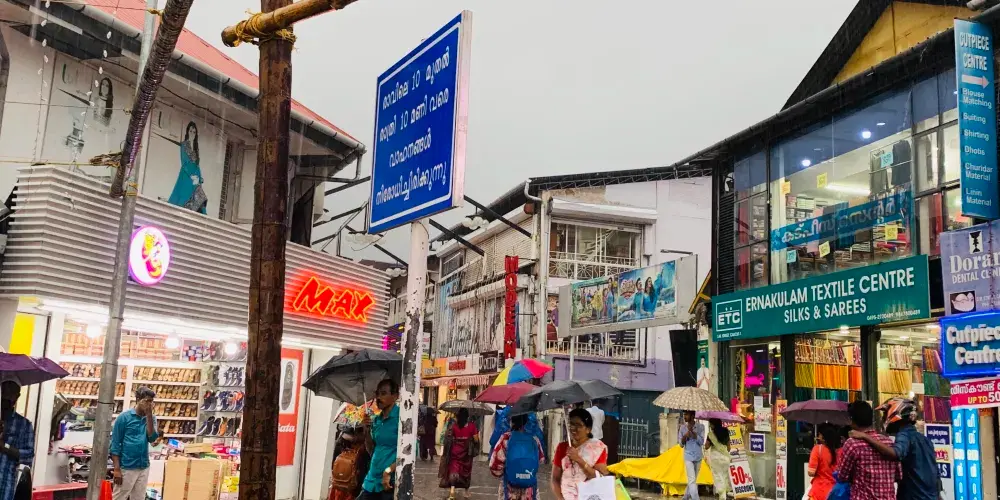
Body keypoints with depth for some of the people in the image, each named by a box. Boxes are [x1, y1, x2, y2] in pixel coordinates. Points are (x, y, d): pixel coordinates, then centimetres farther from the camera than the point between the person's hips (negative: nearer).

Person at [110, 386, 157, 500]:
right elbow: (115, 444, -7)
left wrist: (149, 415, -13)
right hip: (126, 468, -5)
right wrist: (116, 469, -12)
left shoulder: (151, 418, 7)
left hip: (144, 468, 5)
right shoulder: (124, 417, -7)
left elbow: (152, 438, -7)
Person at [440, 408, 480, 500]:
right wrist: (477, 433, 9)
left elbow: (450, 438, 2)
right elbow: (476, 440, -8)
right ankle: (466, 492, 31)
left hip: (455, 451, 0)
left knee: (454, 470, 1)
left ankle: (452, 492, -17)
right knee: (466, 470, 17)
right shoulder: (472, 425, -9)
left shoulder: (454, 426, -4)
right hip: (466, 452, 0)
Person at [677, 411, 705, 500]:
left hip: (698, 457, 2)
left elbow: (701, 442, -10)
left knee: (693, 480, 12)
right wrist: (684, 436, -17)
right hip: (688, 457, -1)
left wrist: (692, 431, -19)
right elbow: (681, 444, 2)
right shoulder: (682, 427, 0)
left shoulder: (700, 426, -3)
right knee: (692, 480, -13)